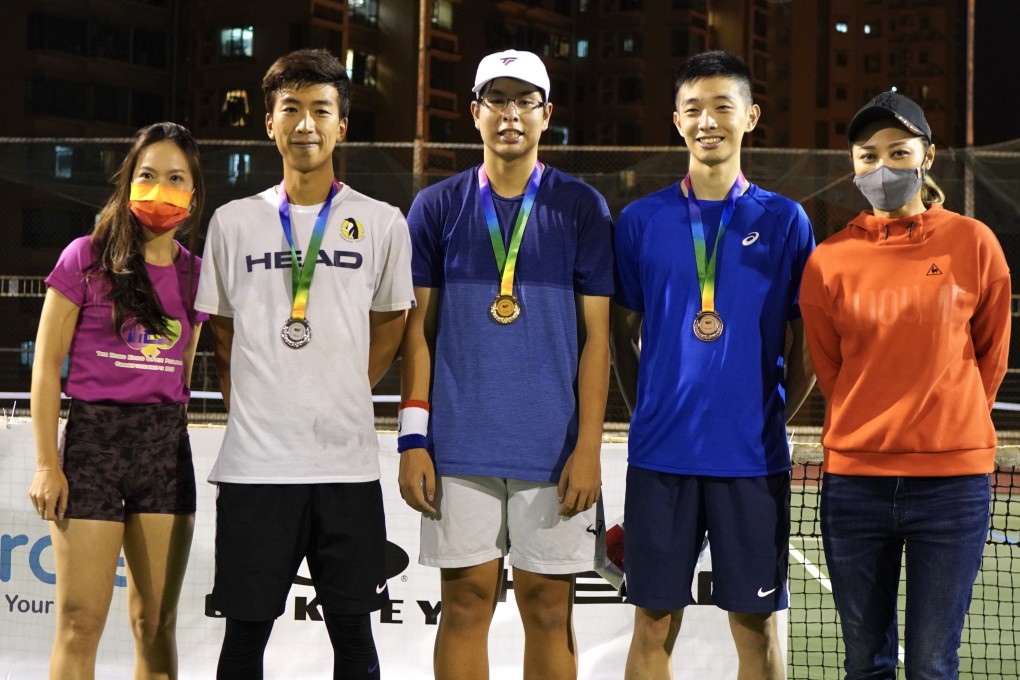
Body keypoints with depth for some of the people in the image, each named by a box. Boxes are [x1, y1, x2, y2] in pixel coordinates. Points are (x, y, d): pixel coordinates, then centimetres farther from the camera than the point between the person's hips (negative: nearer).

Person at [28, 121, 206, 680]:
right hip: (93, 438, -4)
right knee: (80, 623, -5)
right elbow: (46, 363, -3)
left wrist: (168, 435, 15)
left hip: (166, 445, 4)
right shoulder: (87, 257, -2)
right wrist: (46, 462, -9)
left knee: (156, 623, 8)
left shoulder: (195, 273, 9)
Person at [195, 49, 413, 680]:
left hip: (348, 461, 0)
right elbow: (223, 333, 15)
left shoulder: (383, 224, 4)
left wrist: (338, 400, 9)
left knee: (353, 628, 6)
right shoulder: (233, 222, 6)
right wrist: (250, 406, 8)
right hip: (255, 461, 0)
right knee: (246, 629, 5)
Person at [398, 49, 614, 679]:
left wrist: (588, 444, -6)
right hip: (460, 444, 1)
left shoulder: (582, 207, 3)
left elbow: (595, 334, 1)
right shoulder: (437, 207, 6)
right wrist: (413, 439, -1)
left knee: (549, 609, 4)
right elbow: (418, 329, 7)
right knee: (466, 603, 4)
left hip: (554, 448, -1)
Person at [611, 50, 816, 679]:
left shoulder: (784, 221, 2)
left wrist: (771, 418, 3)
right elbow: (623, 337, 12)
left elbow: (806, 347, 7)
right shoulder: (641, 220, 4)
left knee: (757, 626, 5)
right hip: (660, 455, 1)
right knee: (654, 625, 5)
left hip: (753, 459, 0)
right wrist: (651, 411, 7)